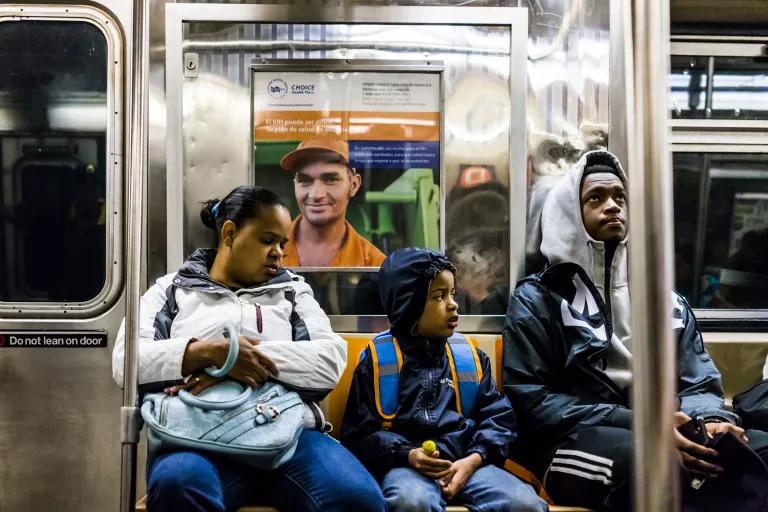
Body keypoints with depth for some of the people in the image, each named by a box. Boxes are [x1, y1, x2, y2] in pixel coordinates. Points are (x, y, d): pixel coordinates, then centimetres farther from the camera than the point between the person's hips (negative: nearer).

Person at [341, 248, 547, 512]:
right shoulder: (377, 359, 7)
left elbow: (498, 415, 12)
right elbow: (359, 432, 5)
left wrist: (475, 459, -7)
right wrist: (407, 455, -12)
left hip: (465, 460, 3)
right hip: (406, 464, -3)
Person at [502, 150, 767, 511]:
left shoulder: (666, 300, 20)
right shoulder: (538, 300, 4)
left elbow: (699, 383, 15)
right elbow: (530, 401, -7)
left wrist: (710, 421, -12)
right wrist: (640, 425, -18)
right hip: (574, 442, -5)